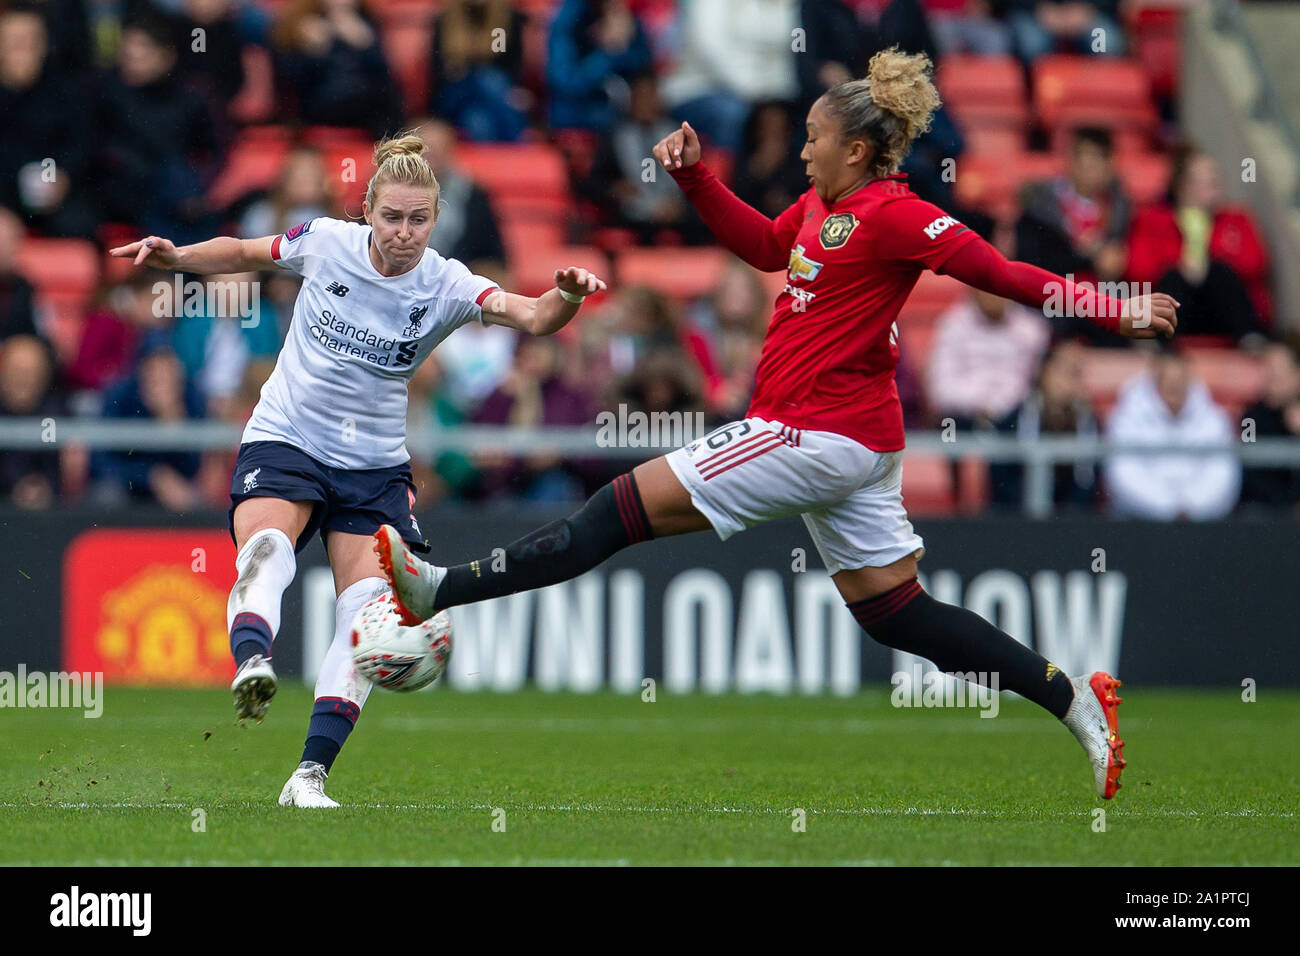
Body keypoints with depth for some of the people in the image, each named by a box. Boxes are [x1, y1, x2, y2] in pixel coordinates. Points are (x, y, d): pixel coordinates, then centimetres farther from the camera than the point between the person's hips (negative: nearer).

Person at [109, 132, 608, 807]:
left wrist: (565, 297, -48)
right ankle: (251, 664, -59)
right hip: (284, 440, -1)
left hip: (373, 465, 1)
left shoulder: (444, 286, -10)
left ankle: (311, 772, -13)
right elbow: (244, 254, 13)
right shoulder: (325, 243, -6)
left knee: (368, 605, -13)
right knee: (267, 545, -31)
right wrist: (173, 257, -1)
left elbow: (529, 317, -27)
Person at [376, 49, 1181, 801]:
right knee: (894, 612, 12)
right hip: (855, 440, 10)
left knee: (632, 504, -8)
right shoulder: (822, 205, 12)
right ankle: (1074, 699, 12)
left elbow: (999, 271, -18)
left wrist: (1113, 313, -25)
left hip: (821, 434, -10)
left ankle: (440, 590, -6)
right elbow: (766, 247, 29)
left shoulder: (893, 217, -15)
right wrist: (695, 176, 19)